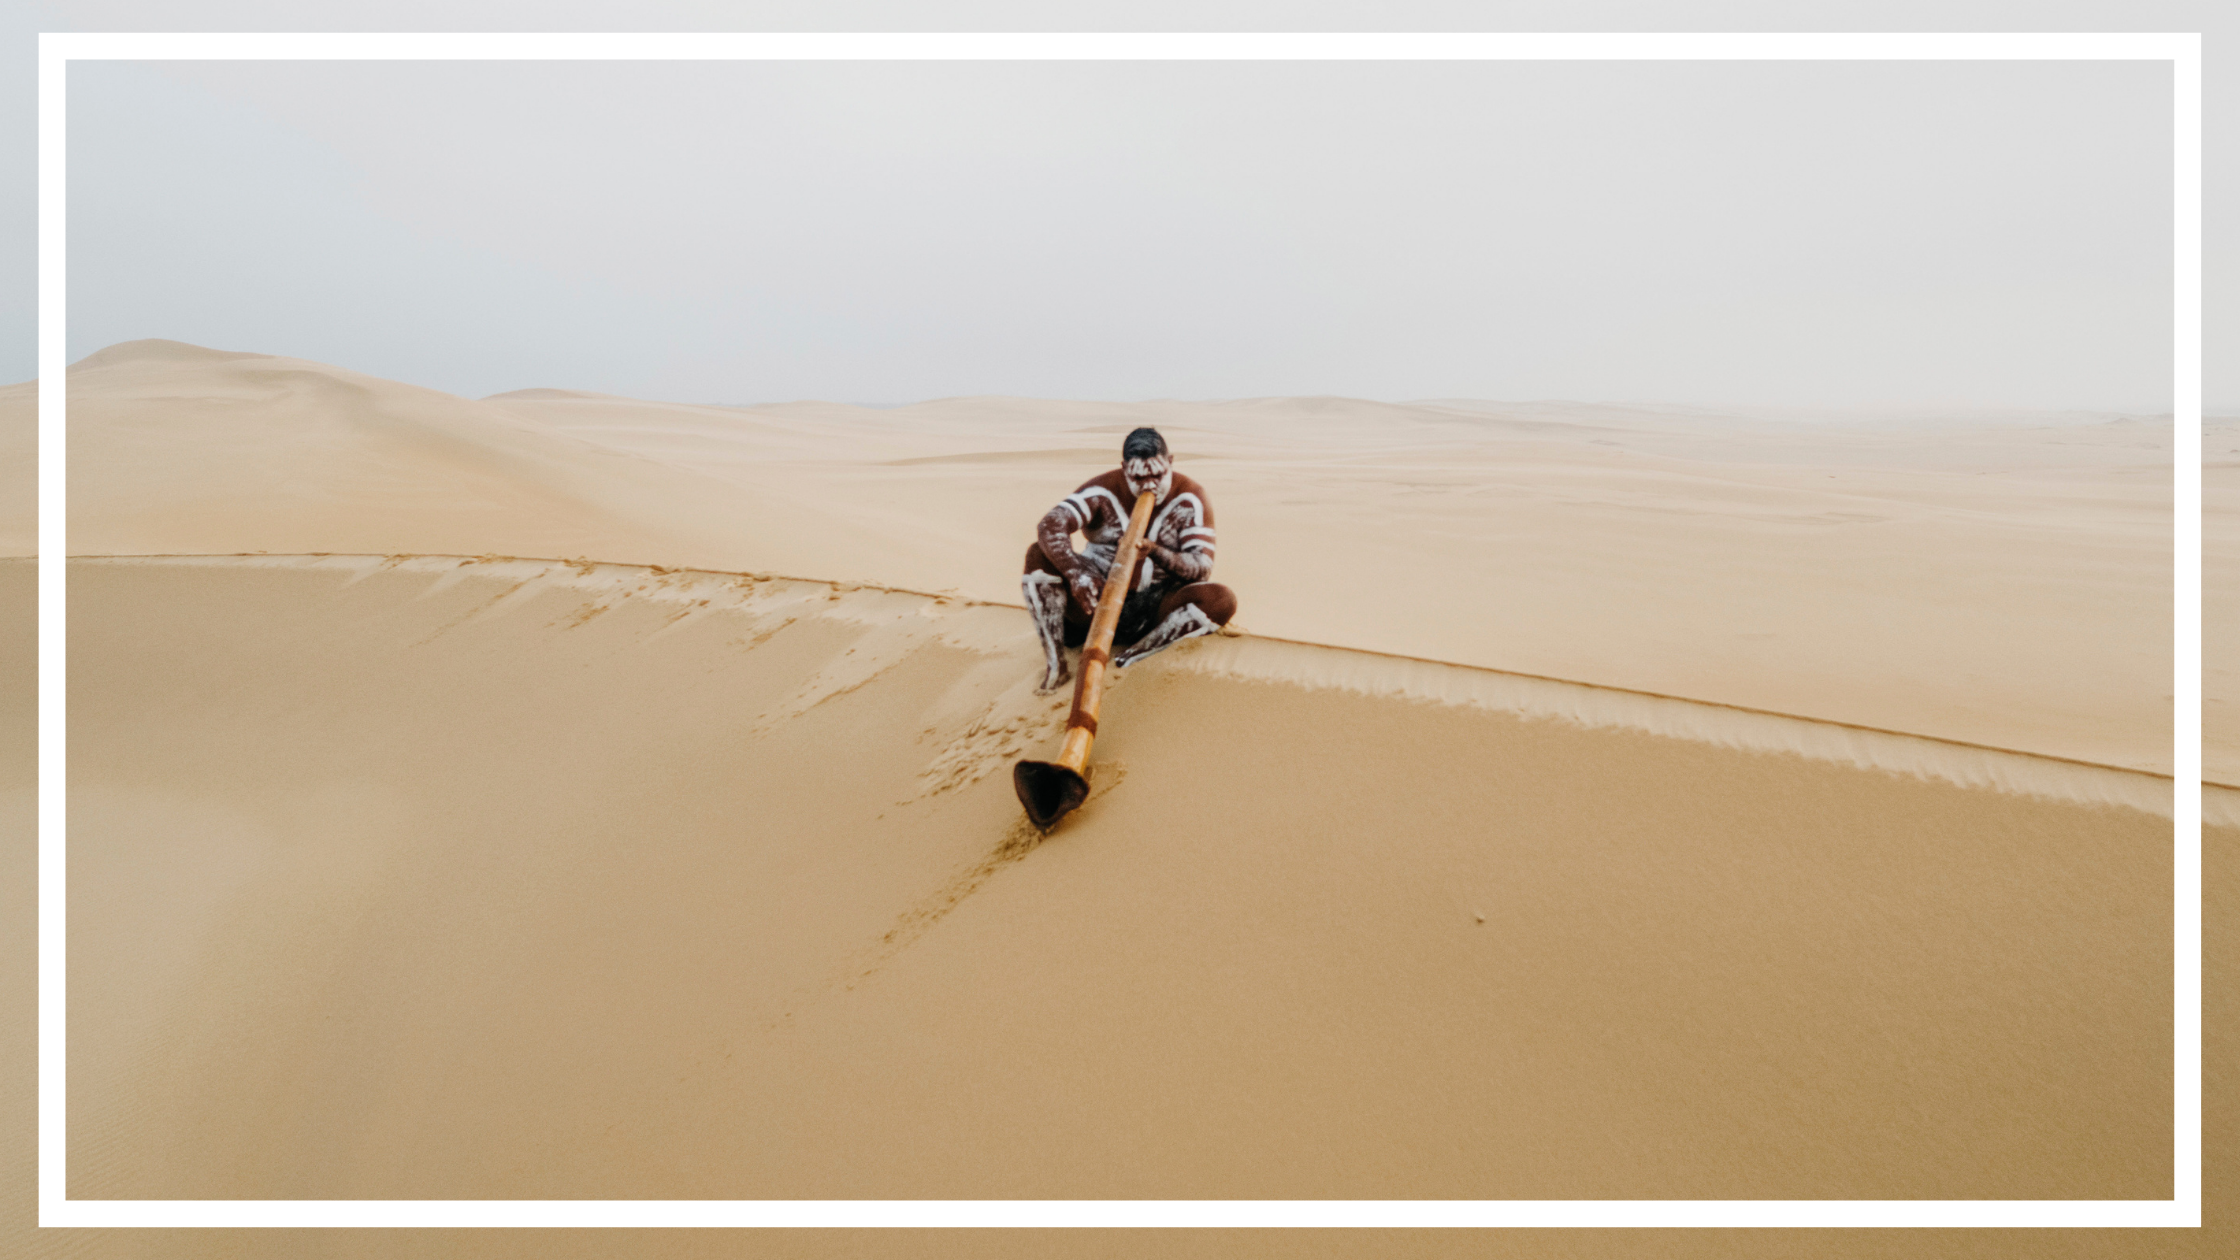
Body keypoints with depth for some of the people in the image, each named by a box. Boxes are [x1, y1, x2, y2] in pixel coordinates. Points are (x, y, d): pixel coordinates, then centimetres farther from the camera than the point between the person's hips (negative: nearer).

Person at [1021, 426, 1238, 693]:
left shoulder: (1190, 498, -6)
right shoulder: (1103, 491, -7)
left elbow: (1202, 567, -14)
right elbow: (1050, 526, -21)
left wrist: (1155, 551, -32)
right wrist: (1075, 574, -38)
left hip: (1157, 608, 0)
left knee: (1222, 600, -28)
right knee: (1040, 554, -21)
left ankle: (1130, 656, -26)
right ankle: (1055, 660, -27)